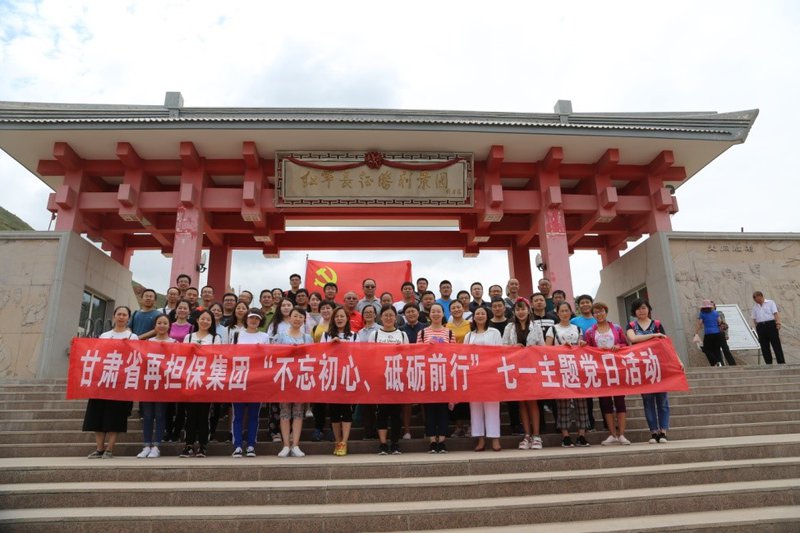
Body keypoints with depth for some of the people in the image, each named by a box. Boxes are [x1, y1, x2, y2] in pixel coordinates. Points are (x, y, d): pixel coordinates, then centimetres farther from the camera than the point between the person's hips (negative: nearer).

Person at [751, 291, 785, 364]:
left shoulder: (770, 303, 7)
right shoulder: (755, 307, 18)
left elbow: (776, 313, -4)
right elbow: (754, 319, 17)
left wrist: (778, 323, -18)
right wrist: (757, 328, 7)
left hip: (771, 325, -4)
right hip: (760, 327, 4)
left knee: (776, 344, -7)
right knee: (764, 347, 3)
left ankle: (781, 362, -5)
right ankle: (769, 363, 8)